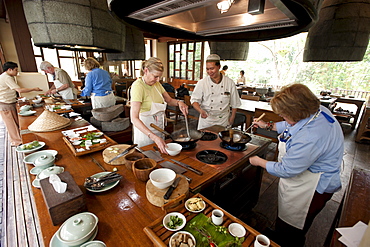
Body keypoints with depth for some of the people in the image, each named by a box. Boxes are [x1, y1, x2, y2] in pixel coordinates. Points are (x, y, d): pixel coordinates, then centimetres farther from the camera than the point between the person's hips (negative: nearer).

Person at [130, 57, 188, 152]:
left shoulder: (157, 84, 0)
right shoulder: (138, 86, -23)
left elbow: (169, 100, 12)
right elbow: (134, 118, -31)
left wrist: (179, 102, -12)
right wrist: (154, 137, -41)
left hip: (159, 126, 7)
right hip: (144, 129, -7)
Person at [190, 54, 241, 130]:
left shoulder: (230, 83, -3)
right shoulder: (201, 83, -6)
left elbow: (235, 103, 5)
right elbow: (194, 100, -5)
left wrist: (232, 117, 5)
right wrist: (200, 110, -22)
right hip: (206, 121, 0)